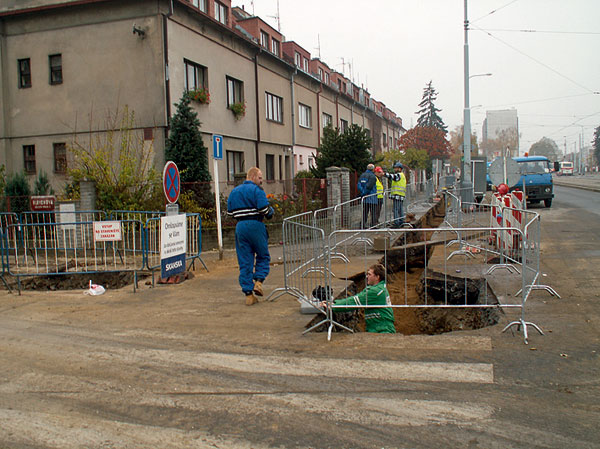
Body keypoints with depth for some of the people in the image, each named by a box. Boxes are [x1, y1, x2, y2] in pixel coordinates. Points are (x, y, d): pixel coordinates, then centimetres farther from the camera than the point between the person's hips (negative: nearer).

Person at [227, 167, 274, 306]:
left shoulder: (234, 192, 16)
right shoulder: (257, 190, -5)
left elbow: (229, 212, 16)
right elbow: (265, 210, -15)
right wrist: (271, 211, 6)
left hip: (240, 227, 5)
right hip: (255, 225, -5)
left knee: (244, 262, 6)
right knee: (263, 256, 13)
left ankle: (248, 294, 6)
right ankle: (258, 281, -3)